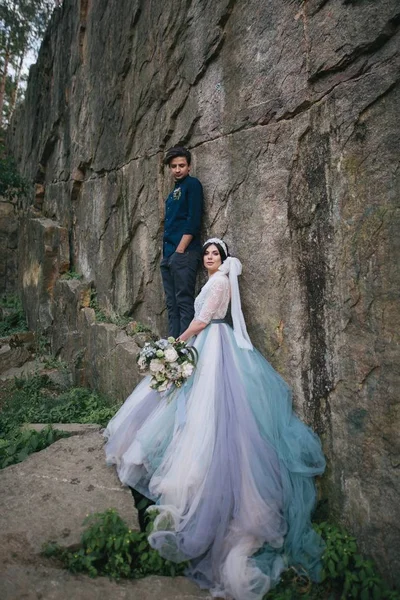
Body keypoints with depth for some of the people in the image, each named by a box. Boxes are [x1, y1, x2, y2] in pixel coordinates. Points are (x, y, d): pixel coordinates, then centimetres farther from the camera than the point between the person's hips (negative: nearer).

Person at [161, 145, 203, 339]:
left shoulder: (192, 184, -1)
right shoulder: (174, 190, 22)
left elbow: (193, 221, -12)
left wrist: (180, 250, -16)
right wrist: (167, 253, 13)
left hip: (184, 254, -9)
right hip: (168, 255, 9)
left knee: (184, 302, -9)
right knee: (172, 304, 9)